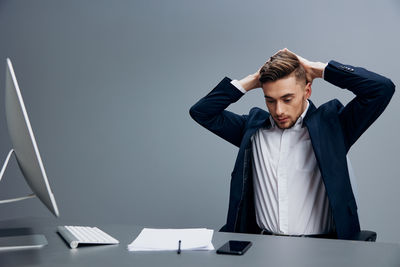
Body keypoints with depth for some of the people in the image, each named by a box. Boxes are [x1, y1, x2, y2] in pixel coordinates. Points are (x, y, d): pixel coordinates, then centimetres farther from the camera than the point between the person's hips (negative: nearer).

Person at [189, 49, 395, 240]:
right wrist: (251, 81, 9)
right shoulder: (254, 126, 14)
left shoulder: (330, 124, 5)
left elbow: (381, 88, -3)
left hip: (318, 246, -1)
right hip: (261, 244, 2)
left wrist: (319, 70, 1)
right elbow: (201, 111, 15)